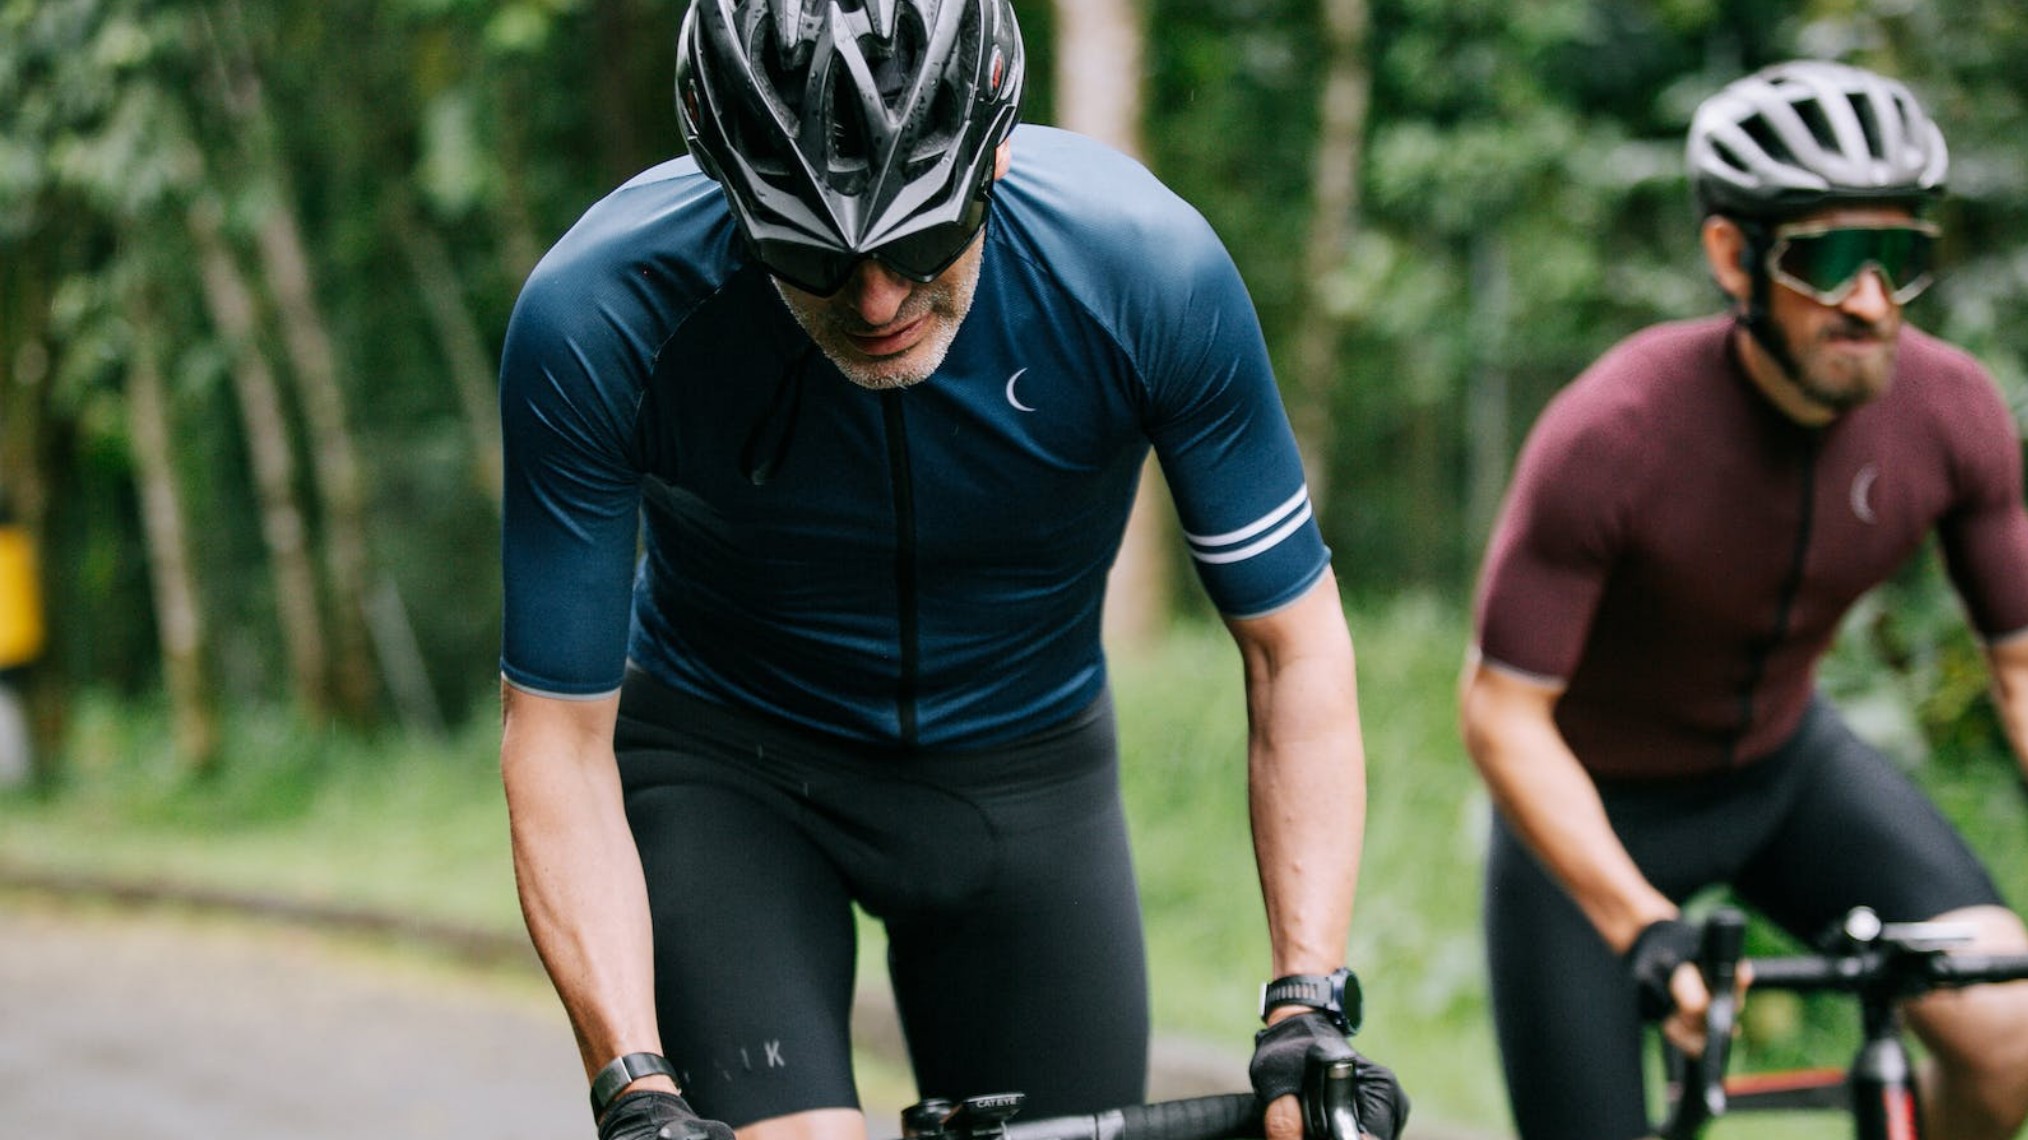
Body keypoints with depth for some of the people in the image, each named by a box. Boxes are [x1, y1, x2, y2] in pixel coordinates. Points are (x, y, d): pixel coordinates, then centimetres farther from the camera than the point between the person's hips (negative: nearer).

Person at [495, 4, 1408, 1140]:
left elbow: (1295, 645, -16)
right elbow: (561, 737, -21)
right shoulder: (598, 315, -29)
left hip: (1028, 771, 2)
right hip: (729, 769, -2)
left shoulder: (1148, 268, -27)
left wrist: (1311, 1006, -26)